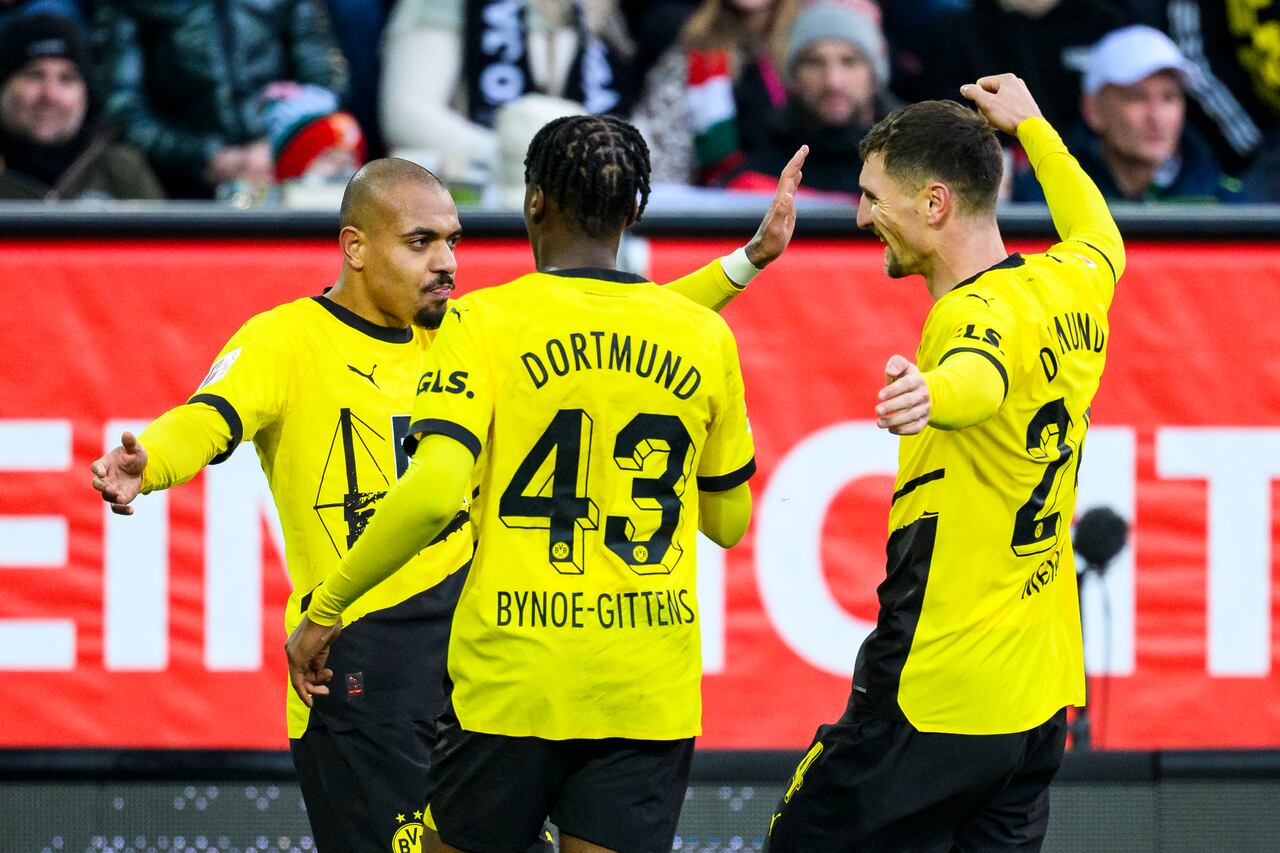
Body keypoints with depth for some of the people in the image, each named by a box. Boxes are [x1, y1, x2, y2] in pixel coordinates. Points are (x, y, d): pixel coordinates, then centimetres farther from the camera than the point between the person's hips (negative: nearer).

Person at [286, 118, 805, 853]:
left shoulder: (486, 323, -5)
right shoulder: (705, 337, 5)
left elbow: (433, 492, -17)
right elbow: (728, 521, 16)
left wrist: (327, 608, -6)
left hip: (512, 676, -2)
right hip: (652, 694, 3)